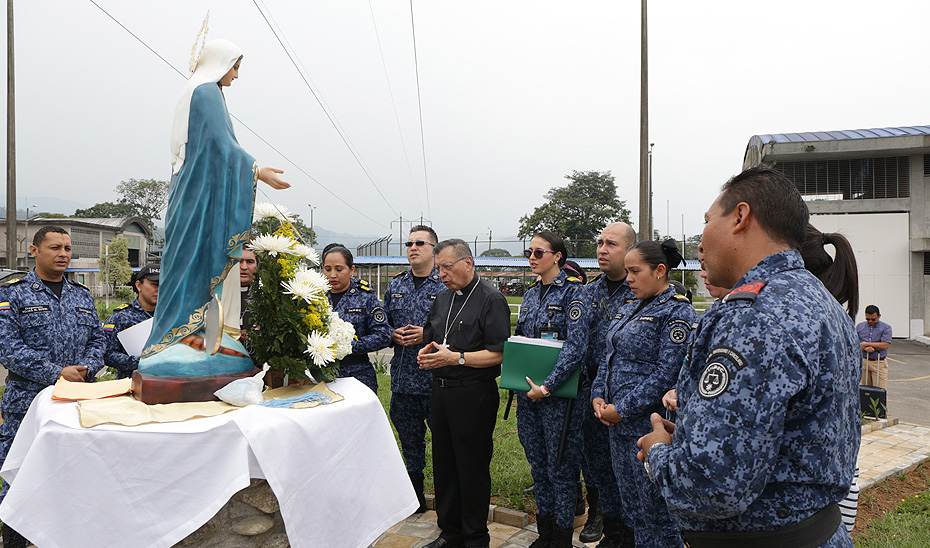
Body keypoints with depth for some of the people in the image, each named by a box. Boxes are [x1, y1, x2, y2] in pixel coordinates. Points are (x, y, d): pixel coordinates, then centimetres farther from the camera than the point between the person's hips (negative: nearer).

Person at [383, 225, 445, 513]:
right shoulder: (395, 286, 12)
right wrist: (393, 335, -3)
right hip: (402, 378, 5)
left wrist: (428, 335, -17)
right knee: (409, 438, 15)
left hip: (437, 378, -5)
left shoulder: (447, 285, -5)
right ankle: (415, 497, 31)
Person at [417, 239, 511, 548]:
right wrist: (426, 354, 1)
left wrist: (456, 358, -22)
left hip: (474, 394, -7)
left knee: (472, 468, 2)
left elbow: (499, 354, -17)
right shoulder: (442, 299, 13)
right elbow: (430, 339, 24)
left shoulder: (491, 300, -10)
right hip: (441, 392, 7)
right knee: (443, 464, 15)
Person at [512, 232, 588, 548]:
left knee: (560, 466, 4)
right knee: (537, 463, 15)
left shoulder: (573, 291, -10)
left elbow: (576, 346, -19)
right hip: (528, 390, 7)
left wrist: (547, 386, -22)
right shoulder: (531, 294, 11)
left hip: (558, 393, -7)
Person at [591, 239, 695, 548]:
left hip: (650, 427, -8)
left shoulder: (677, 313, -13)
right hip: (619, 425, 8)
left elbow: (666, 374, -20)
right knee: (631, 508, 18)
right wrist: (598, 396, 2)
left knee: (656, 511, 4)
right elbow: (610, 357, 17)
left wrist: (622, 410, -18)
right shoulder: (629, 310, 13)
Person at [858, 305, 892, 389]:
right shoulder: (860, 326, 10)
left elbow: (884, 345, -10)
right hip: (863, 362, 3)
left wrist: (866, 344, -8)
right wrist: (865, 348, -13)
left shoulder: (886, 328, 1)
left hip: (879, 363, -3)